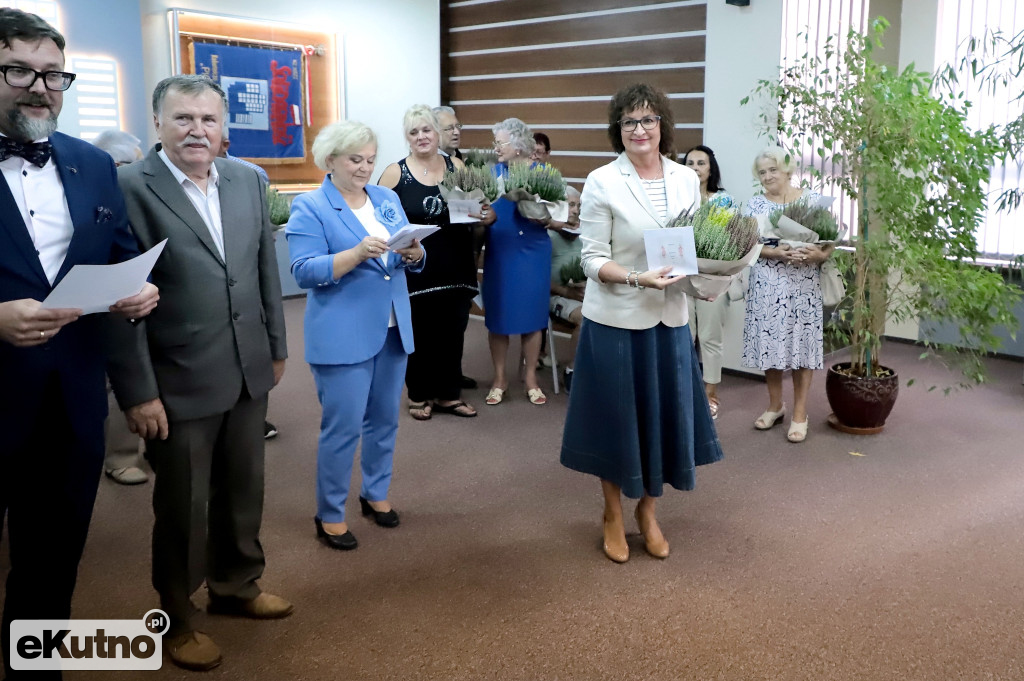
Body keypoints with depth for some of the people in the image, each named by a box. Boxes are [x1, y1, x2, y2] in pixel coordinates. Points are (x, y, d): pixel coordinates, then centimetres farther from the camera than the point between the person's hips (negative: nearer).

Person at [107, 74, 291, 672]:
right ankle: (179, 616, 34)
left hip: (248, 373, 5)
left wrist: (277, 346, 14)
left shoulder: (248, 181, 4)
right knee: (182, 506, 12)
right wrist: (138, 392, -15)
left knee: (244, 490, 19)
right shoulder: (130, 188, -12)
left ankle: (237, 585, 42)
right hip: (178, 382, -5)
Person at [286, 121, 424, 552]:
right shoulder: (309, 208, -7)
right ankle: (329, 515, 13)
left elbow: (410, 261, 12)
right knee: (343, 427, -3)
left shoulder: (387, 200, 11)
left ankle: (376, 495, 33)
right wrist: (358, 253, -28)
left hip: (393, 330, 6)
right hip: (342, 336, -6)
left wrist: (414, 254, -12)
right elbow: (305, 272, -17)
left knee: (384, 419, 15)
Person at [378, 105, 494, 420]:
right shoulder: (394, 173, -3)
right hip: (416, 271, -3)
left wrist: (488, 215, -7)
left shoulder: (457, 166, 6)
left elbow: (478, 207, 14)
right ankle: (419, 396, 25)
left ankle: (449, 394, 27)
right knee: (419, 335, 8)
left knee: (452, 333, 11)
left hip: (456, 268, 3)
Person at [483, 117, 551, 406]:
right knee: (497, 315, 6)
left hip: (532, 253, -1)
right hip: (499, 253, 1)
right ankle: (499, 377, 20)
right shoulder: (492, 172, 2)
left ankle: (530, 377, 21)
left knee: (532, 314, 6)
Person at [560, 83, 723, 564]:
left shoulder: (686, 179, 4)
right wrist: (637, 278, -26)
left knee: (664, 414, 11)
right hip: (616, 318, -4)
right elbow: (592, 259, -11)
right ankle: (613, 515, 30)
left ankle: (647, 510, 34)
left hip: (669, 318, 4)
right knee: (616, 417, 8)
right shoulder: (602, 182, -9)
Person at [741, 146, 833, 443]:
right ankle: (775, 405, 24)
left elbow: (829, 242, 2)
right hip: (767, 285, 2)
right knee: (769, 342, 6)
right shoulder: (755, 204, 6)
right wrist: (776, 253, -18)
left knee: (801, 344, 0)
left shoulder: (813, 200, 2)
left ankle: (800, 413, 9)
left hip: (803, 285, -2)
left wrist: (818, 255, -20)